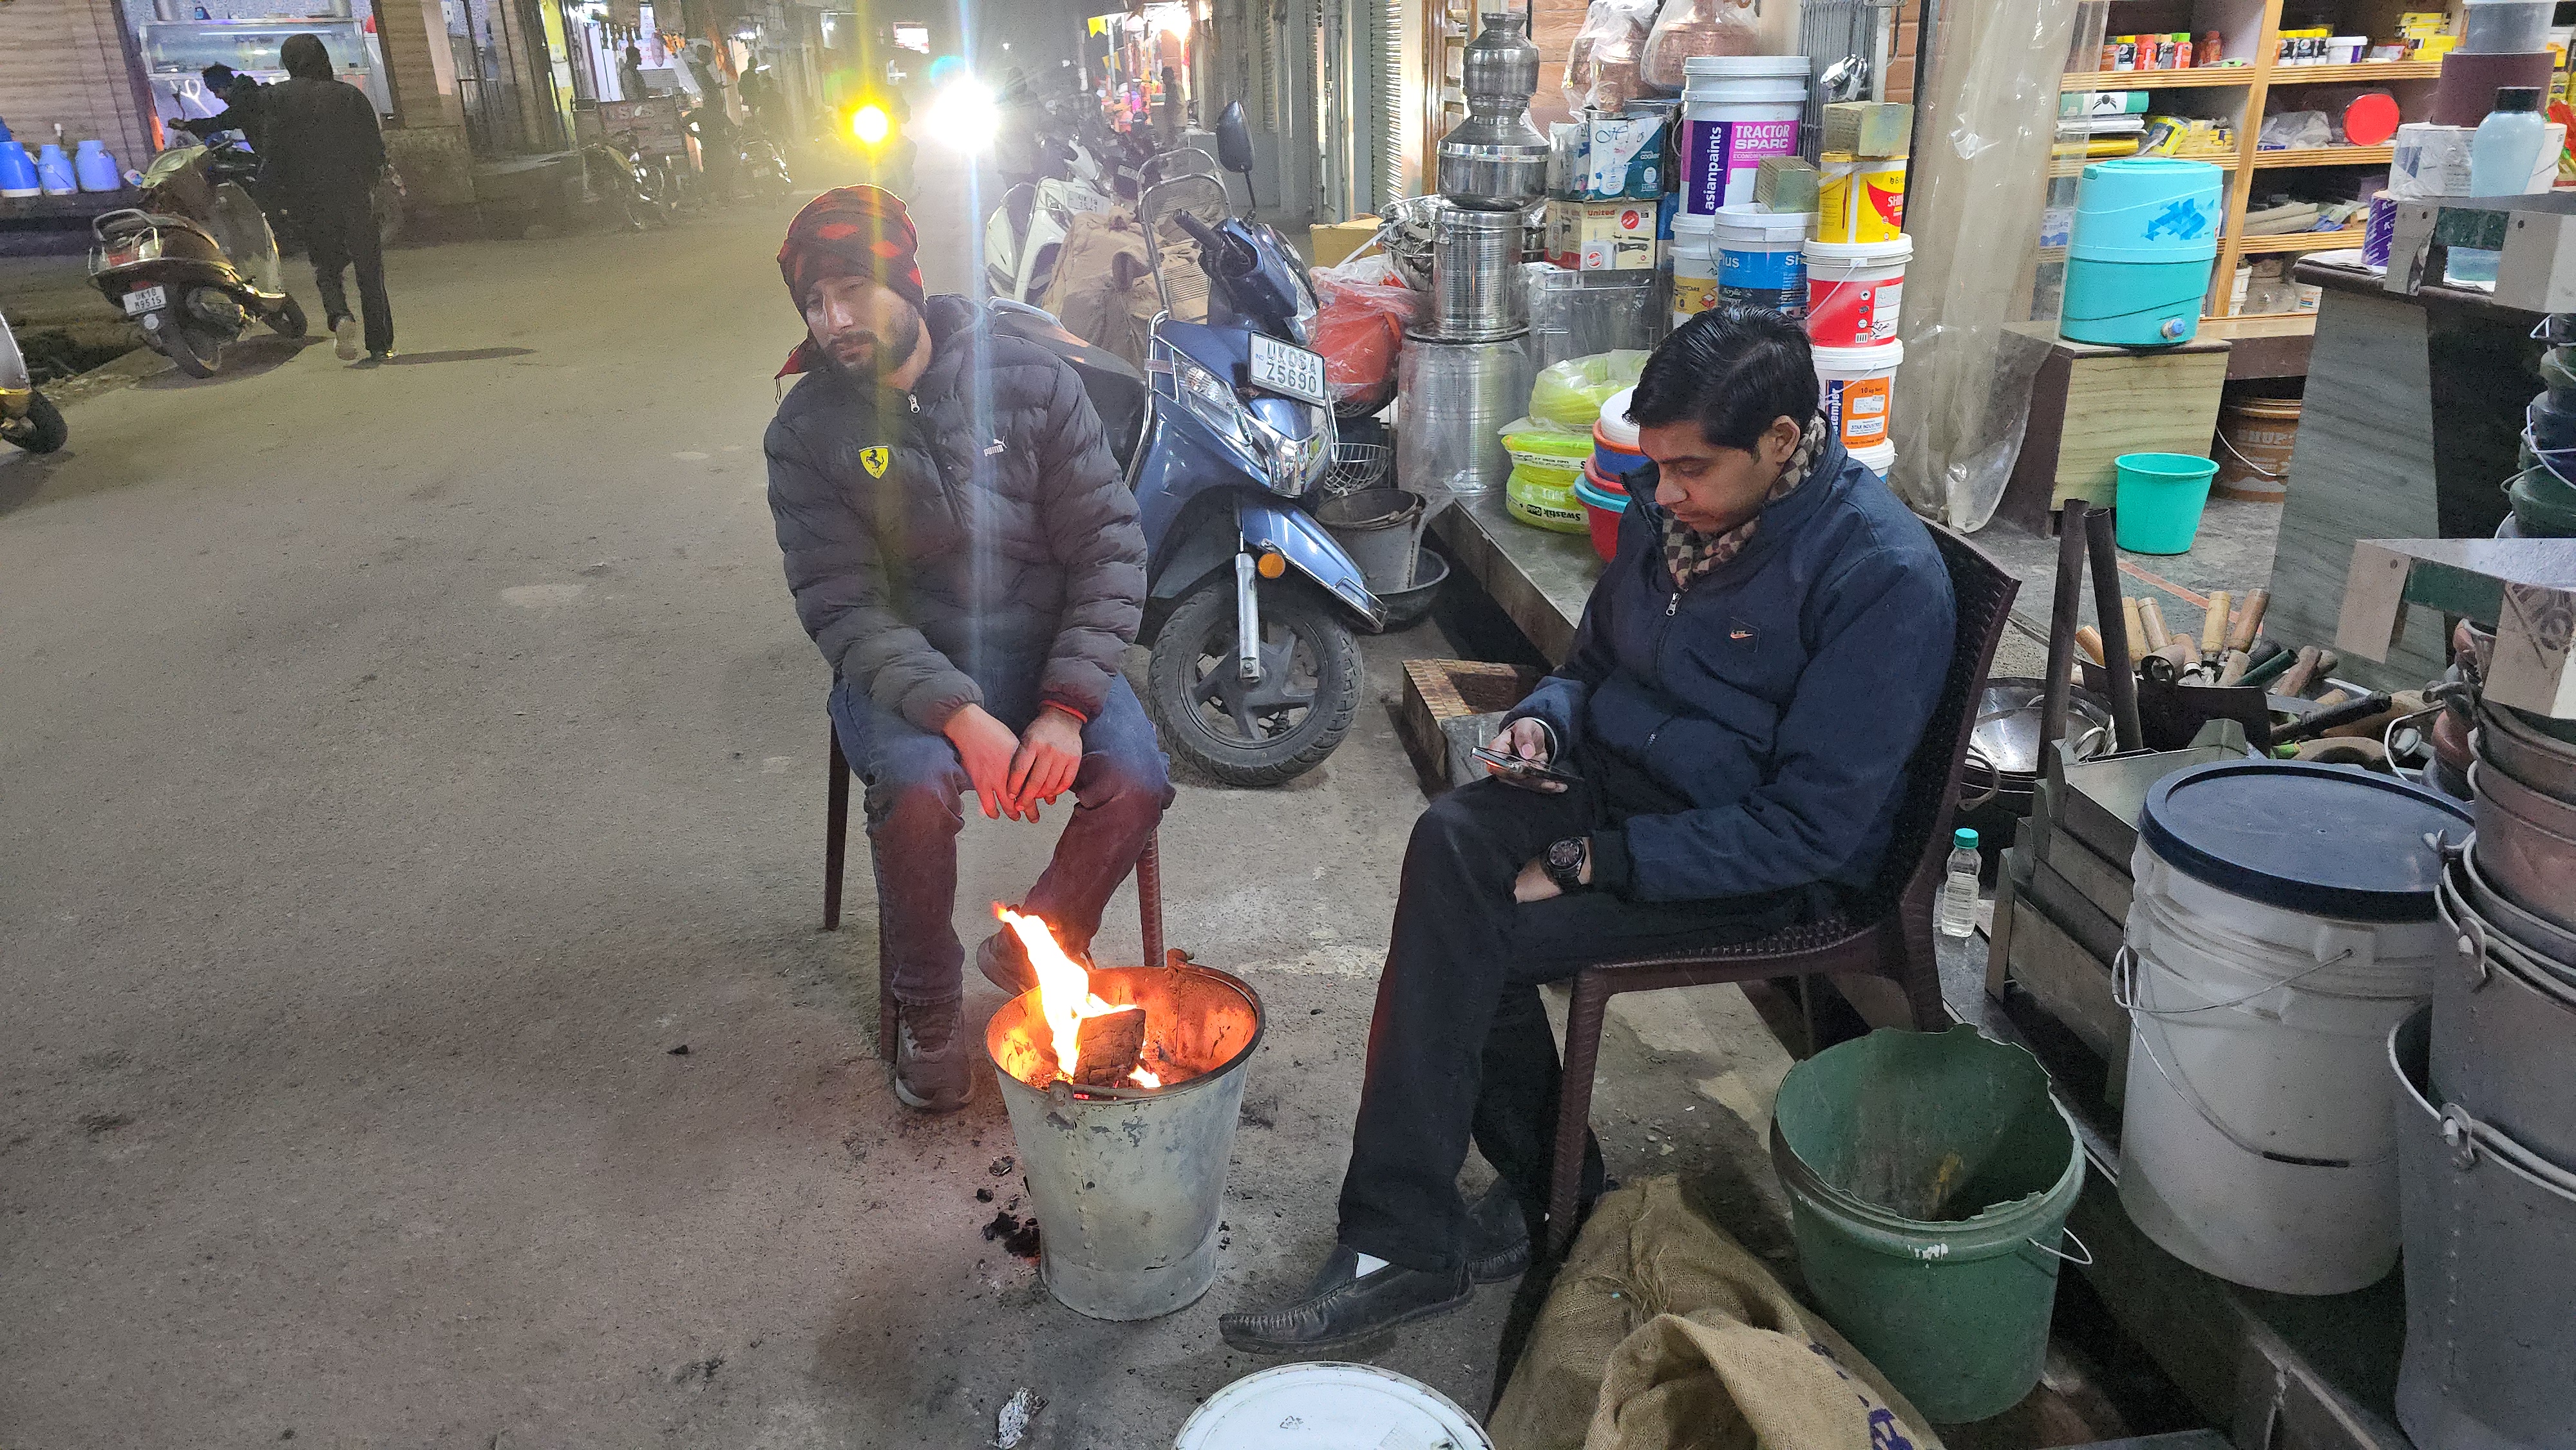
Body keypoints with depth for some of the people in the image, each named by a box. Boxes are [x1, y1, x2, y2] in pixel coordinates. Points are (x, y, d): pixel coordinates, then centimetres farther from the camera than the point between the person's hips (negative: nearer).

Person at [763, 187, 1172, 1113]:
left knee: (1134, 782, -24)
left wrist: (1067, 706, -17)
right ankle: (926, 1004, -2)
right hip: (902, 663, -1)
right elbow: (844, 609, -10)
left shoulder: (1027, 378, -4)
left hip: (1045, 647, 1)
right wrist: (961, 716, -26)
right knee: (918, 792, -32)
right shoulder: (808, 430, -5)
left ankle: (1032, 947, 7)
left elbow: (1109, 547, -5)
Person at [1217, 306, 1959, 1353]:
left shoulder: (1885, 574, -18)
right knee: (1448, 845, -24)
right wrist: (1546, 720, -5)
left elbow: (1812, 827, -21)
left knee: (1465, 936, -23)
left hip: (1766, 867, -6)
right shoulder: (1672, 503, 4)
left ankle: (1407, 1239, -7)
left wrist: (1589, 863, -22)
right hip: (1616, 778, 7)